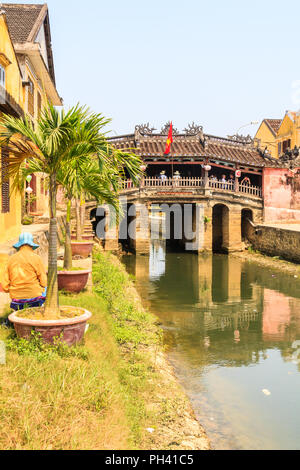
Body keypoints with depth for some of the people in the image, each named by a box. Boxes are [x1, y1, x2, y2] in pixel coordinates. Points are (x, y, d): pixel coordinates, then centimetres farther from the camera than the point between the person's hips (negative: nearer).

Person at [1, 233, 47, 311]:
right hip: (34, 296, -4)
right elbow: (44, 282, -10)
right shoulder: (36, 258, -9)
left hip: (17, 299, 4)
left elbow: (5, 286, -1)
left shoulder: (11, 259, 1)